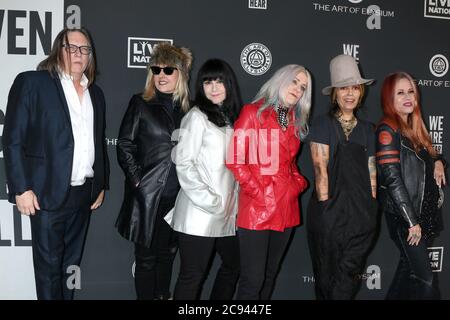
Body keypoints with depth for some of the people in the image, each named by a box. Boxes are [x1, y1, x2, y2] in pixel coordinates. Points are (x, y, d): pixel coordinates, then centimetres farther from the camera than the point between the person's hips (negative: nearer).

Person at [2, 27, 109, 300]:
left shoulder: (96, 94, 14)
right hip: (48, 193, -5)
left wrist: (102, 185, 14)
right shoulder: (31, 82, -3)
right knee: (49, 265, 4)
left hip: (84, 194, 5)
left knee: (72, 263, 13)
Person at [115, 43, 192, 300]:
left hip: (178, 194, 3)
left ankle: (164, 295, 33)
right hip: (148, 194, -3)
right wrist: (137, 180, -10)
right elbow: (125, 146, -4)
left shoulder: (188, 108, 7)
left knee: (168, 252, 17)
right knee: (146, 256, 6)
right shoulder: (141, 104, -1)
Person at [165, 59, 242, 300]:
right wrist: (210, 201, -14)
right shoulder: (197, 116, -6)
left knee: (233, 265, 19)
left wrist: (234, 199, 5)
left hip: (227, 212, 7)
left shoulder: (233, 117, 14)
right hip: (200, 214, -7)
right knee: (193, 275, -1)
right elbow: (184, 163, -11)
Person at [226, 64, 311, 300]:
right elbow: (235, 160, -11)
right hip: (257, 209, -6)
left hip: (286, 210, 7)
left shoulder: (295, 121, 16)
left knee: (269, 278, 16)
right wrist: (259, 193, -13)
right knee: (253, 281, -3)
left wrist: (298, 183, 6)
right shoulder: (253, 112, -4)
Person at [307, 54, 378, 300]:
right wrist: (325, 206, -13)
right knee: (327, 277, 6)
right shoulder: (323, 124, -1)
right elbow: (320, 169, -8)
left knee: (349, 278, 7)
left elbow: (371, 172, 12)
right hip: (330, 212, -4)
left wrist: (370, 212, 6)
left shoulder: (366, 128, 13)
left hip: (361, 214, 4)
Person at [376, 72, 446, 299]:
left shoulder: (414, 127, 12)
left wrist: (437, 161, 1)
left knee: (409, 271, 16)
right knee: (425, 279, -4)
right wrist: (411, 221, -17)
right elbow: (392, 179, -17)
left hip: (427, 213, 8)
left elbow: (427, 157, 27)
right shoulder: (388, 130, -12)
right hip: (404, 216, -8)